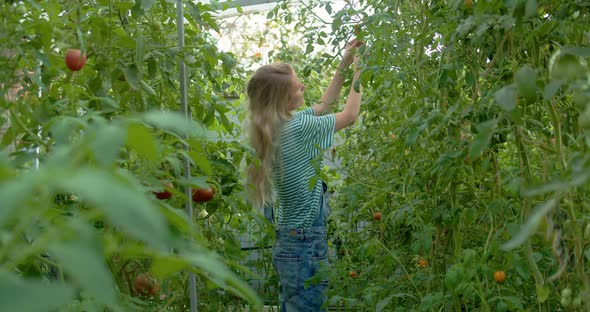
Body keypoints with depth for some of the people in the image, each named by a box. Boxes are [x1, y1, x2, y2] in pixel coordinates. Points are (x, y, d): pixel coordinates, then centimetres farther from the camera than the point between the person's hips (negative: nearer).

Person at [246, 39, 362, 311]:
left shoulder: (277, 126, 4)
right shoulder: (297, 128, -20)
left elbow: (323, 106, 18)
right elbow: (349, 116, -6)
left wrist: (343, 66, 17)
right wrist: (357, 75, 8)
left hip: (288, 241, 9)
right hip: (306, 244, -9)